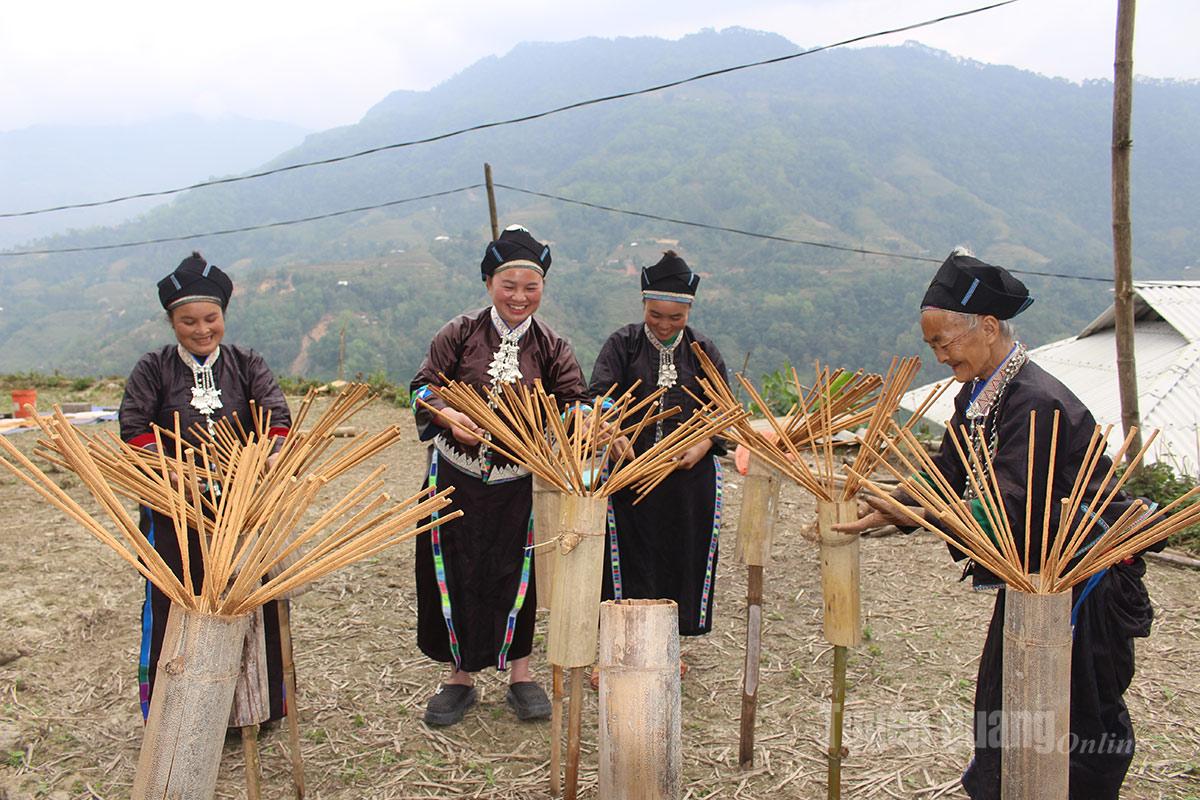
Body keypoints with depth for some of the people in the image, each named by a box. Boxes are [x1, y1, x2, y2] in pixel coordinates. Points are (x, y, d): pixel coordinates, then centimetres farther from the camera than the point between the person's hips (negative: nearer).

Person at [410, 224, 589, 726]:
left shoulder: (551, 348, 2)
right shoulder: (459, 335, -1)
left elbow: (574, 403, -6)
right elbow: (422, 389, -4)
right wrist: (450, 417, -25)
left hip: (517, 484, 0)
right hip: (456, 478, 0)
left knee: (514, 573, 9)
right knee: (455, 574, 7)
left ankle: (520, 673, 26)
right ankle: (460, 676, 24)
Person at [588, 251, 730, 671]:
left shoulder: (703, 351, 5)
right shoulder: (622, 344, -1)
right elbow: (598, 397, -13)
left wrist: (701, 446, -15)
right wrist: (612, 434, -33)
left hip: (689, 476, 2)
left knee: (681, 556, 10)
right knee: (627, 558, 2)